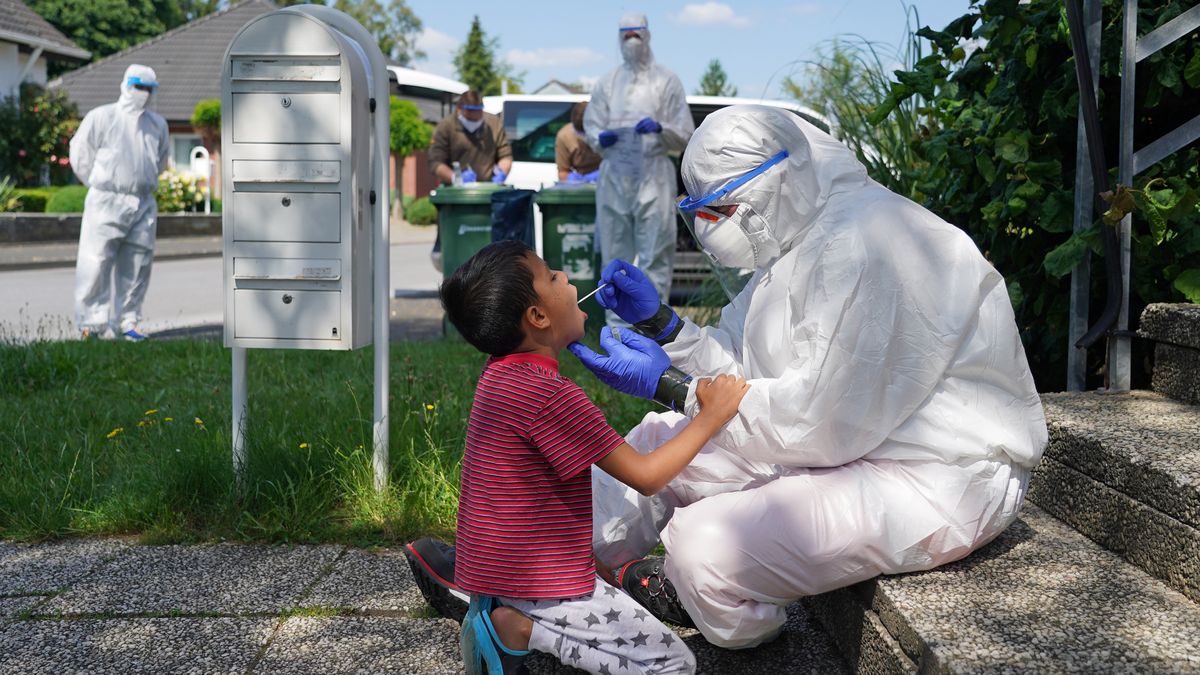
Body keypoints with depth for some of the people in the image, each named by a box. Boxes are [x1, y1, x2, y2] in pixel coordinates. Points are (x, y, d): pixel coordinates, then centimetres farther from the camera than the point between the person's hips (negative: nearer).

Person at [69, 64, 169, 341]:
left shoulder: (157, 124, 13)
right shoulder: (101, 117, -2)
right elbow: (80, 155, 3)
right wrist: (100, 187, 8)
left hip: (143, 204, 5)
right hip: (106, 202, -4)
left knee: (136, 266, 4)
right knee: (96, 262, -8)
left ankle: (127, 321, 13)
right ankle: (92, 322, -3)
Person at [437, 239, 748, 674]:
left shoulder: (501, 373, 3)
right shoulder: (551, 396, -25)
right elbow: (646, 476, -22)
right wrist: (712, 416, -13)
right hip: (539, 583, -9)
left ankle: (499, 612, 10)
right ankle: (521, 630, -8)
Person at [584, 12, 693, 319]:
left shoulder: (667, 82, 9)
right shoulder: (607, 83, 16)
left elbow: (685, 135, 6)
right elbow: (591, 125, 17)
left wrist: (660, 128, -14)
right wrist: (601, 137, -6)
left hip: (653, 176, -3)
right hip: (614, 175, 3)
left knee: (654, 254, -7)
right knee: (615, 253, 5)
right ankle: (617, 323, 13)